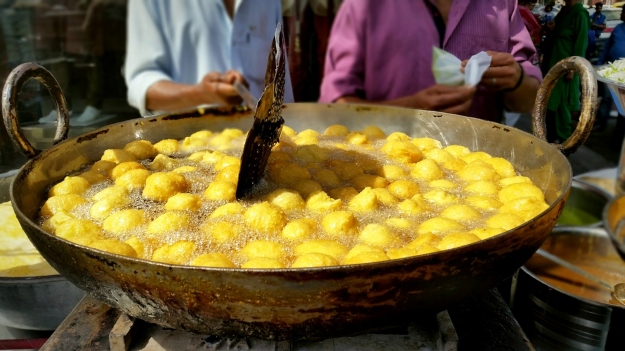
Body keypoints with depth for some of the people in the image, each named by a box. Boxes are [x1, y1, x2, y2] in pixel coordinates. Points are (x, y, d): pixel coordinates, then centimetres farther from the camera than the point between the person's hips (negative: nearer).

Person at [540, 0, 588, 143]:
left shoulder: (580, 13, -11)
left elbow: (581, 42, -14)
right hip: (552, 63, 8)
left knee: (561, 102, -1)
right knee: (549, 101, 10)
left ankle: (563, 137, 11)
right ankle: (552, 134, 22)